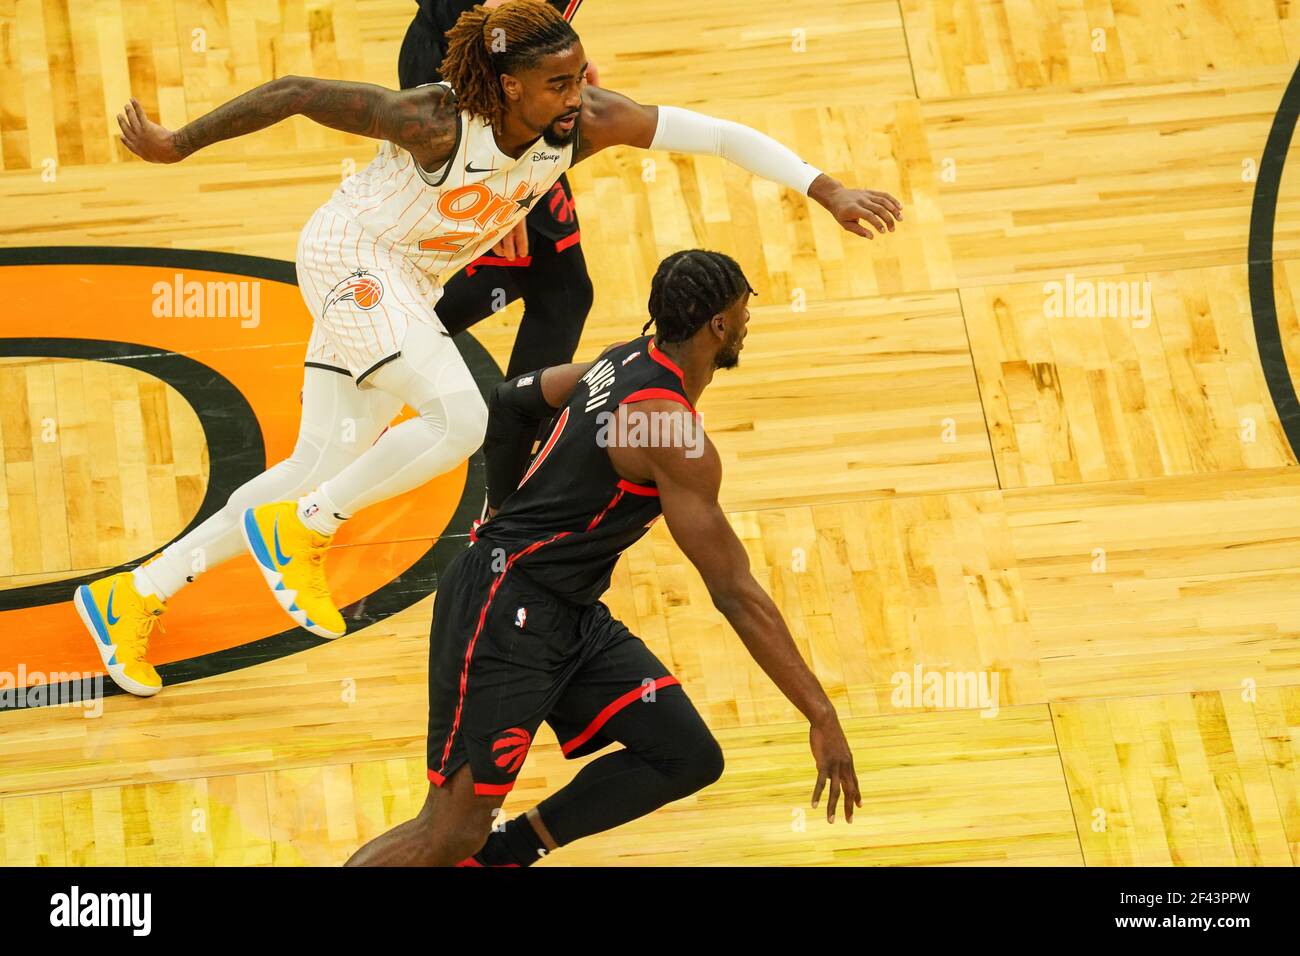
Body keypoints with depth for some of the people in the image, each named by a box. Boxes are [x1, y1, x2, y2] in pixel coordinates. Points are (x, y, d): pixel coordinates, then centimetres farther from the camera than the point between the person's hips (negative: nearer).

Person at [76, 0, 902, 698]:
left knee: (323, 471, 9)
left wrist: (830, 192, -25)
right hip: (350, 254, -7)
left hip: (409, 285, 7)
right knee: (461, 419, -25)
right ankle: (298, 532, -5)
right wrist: (176, 145, -16)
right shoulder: (437, 121, -33)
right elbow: (295, 94, -25)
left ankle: (135, 594, 18)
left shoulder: (589, 121, -20)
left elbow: (720, 135, -18)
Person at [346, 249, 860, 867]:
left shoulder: (628, 361, 8)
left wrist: (520, 513, 33)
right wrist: (821, 717, -18)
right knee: (453, 832, -12)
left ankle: (497, 854, 8)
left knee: (688, 759, 2)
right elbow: (735, 594, -21)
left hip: (570, 614, 10)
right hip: (505, 612, -10)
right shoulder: (674, 432, -20)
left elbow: (510, 403, 22)